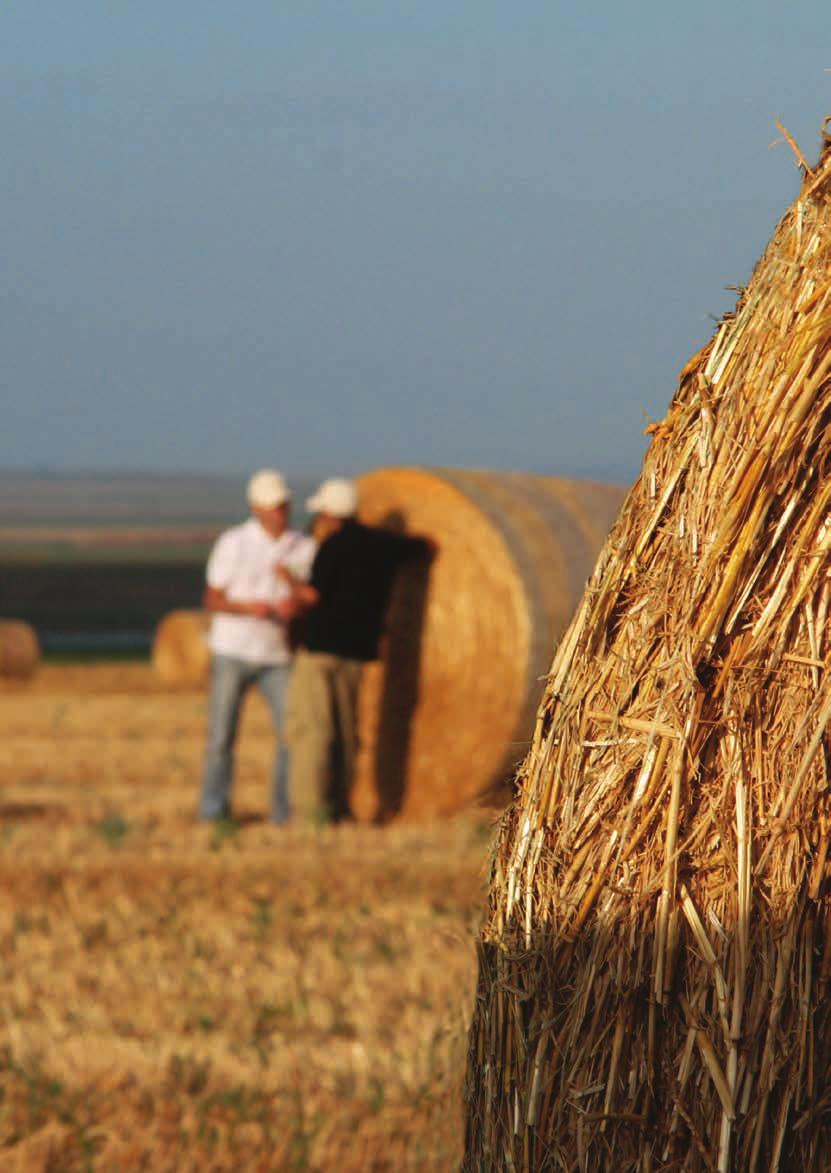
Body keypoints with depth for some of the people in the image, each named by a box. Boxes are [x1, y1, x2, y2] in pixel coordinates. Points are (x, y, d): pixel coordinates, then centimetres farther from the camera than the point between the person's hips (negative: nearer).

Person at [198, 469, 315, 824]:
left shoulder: (305, 548, 1)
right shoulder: (232, 543, -6)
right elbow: (212, 599, -5)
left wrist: (296, 606, -18)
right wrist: (249, 608, -24)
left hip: (277, 657, 2)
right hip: (232, 651, -2)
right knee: (221, 737, 0)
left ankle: (285, 812, 2)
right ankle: (213, 813, 10)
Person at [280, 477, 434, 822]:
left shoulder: (333, 545, -10)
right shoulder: (383, 544, 9)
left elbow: (312, 596, -15)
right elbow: (427, 548, 25)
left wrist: (288, 579, 3)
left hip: (320, 644, -7)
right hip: (357, 650, 7)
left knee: (310, 725, -8)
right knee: (345, 728, 14)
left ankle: (311, 804, -15)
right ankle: (340, 804, 15)